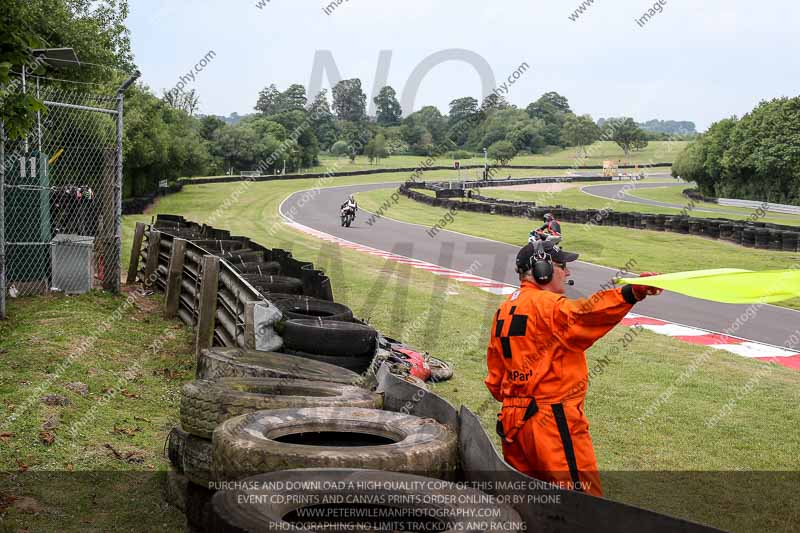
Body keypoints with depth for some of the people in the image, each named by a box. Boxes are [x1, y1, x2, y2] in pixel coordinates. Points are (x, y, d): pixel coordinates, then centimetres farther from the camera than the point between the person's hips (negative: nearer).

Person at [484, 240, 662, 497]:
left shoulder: (504, 310, 15)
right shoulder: (548, 305, -13)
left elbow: (495, 377, 20)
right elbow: (584, 314, -37)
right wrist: (632, 293, -49)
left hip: (513, 419, 9)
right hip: (553, 421, -9)